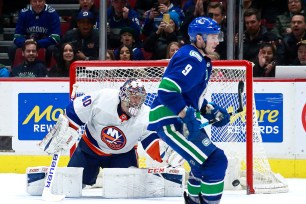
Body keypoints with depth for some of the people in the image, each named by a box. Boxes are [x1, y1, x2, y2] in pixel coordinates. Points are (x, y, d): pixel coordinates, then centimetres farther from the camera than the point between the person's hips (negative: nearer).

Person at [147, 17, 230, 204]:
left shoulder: (201, 60, 14)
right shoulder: (192, 60, -19)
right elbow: (167, 90, -29)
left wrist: (211, 111, 13)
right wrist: (188, 116, -29)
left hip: (182, 120, 11)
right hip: (170, 122, -11)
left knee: (206, 162, 26)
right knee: (216, 162, -17)